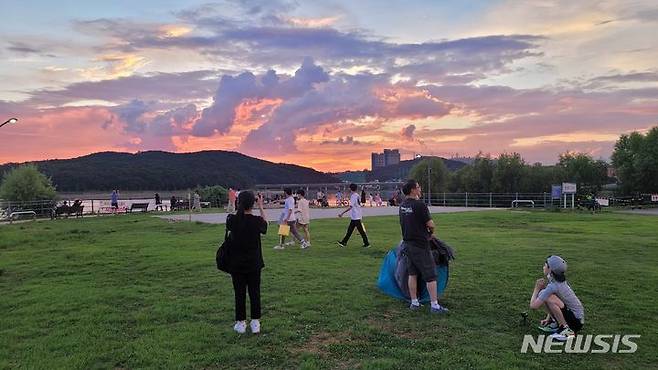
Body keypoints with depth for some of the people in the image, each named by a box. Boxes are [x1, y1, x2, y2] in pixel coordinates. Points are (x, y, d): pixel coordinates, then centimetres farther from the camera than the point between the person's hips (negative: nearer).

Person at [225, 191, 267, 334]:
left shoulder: (232, 220, -12)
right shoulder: (257, 221, -14)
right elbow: (265, 225, 9)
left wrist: (236, 206, 14)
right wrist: (261, 207, 15)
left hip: (236, 264, 1)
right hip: (254, 263, -1)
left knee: (239, 293, 10)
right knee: (255, 292, 10)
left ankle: (241, 323, 18)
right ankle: (255, 322, 15)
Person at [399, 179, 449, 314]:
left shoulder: (402, 206, 7)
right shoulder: (419, 205, -18)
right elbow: (430, 224, -17)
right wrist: (431, 232, 4)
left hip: (407, 243, 8)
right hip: (420, 244, -8)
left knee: (412, 273, 14)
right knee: (430, 275, -1)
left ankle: (414, 303, 19)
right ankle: (435, 305, 2)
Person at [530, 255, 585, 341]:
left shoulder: (553, 286, -23)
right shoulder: (560, 282, 4)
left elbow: (533, 306, -22)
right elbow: (553, 306, 18)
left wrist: (537, 288, -8)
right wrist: (548, 319, 13)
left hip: (576, 321, -9)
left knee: (549, 298, -29)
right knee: (542, 295, 3)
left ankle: (566, 330, -18)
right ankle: (555, 323, 12)